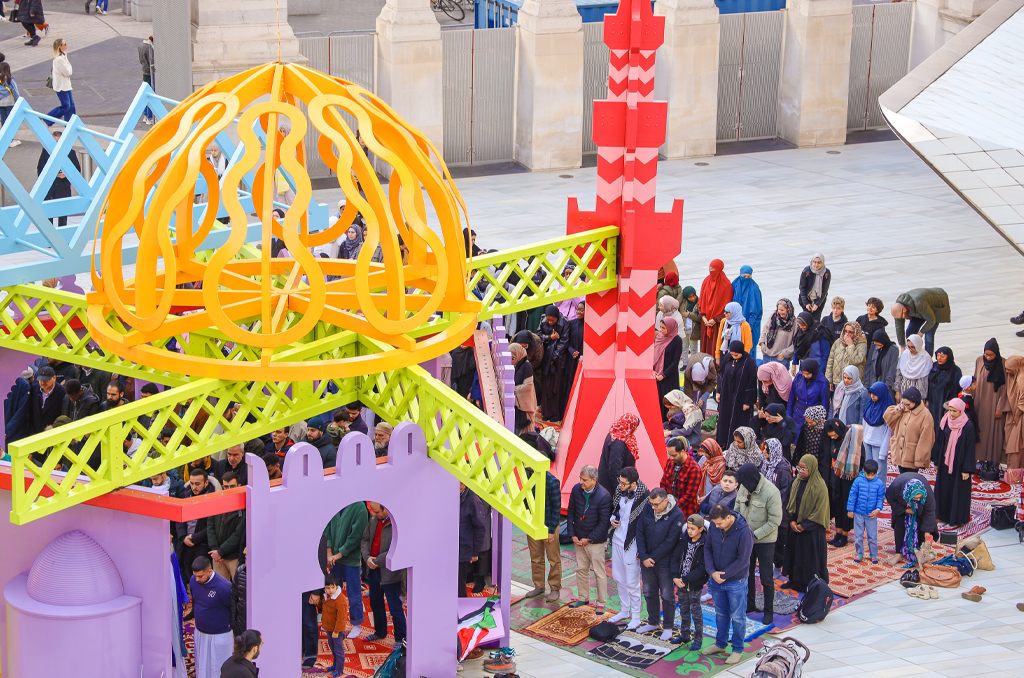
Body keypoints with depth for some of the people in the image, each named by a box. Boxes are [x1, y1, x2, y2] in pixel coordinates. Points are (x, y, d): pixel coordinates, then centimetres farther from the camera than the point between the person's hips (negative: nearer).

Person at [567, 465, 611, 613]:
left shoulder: (604, 496, -20)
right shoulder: (576, 490, -5)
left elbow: (604, 522, -16)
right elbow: (570, 512, 5)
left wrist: (589, 539, -14)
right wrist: (572, 535, -1)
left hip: (595, 541, -5)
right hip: (579, 539, 5)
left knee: (599, 573, 3)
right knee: (581, 569, 16)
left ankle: (601, 603, 15)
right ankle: (583, 598, 31)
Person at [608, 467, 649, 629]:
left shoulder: (644, 497, -22)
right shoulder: (619, 491, -1)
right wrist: (612, 519, -2)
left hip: (631, 544, -7)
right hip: (617, 539, 7)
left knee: (632, 583, 1)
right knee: (618, 578, 19)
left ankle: (636, 617, 16)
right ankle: (624, 610, 36)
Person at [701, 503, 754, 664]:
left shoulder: (744, 532, -23)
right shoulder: (714, 527, -7)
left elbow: (743, 560, -19)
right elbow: (707, 548, 2)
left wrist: (723, 575, -16)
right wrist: (712, 571, -12)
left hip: (736, 582, -5)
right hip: (716, 580, 5)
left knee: (737, 617, 7)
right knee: (721, 613, 19)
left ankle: (738, 650, 20)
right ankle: (720, 644, 35)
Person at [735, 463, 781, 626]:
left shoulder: (771, 492, -24)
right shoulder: (744, 488, -5)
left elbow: (775, 521, -20)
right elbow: (738, 508, 9)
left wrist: (755, 534, -22)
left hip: (765, 540, -6)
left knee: (766, 578, 4)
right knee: (747, 573, 17)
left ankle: (769, 611, 18)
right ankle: (749, 605, 35)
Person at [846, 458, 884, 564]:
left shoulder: (879, 483, -7)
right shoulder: (858, 481, -10)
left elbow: (880, 498, 1)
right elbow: (852, 495, -3)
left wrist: (878, 509, -13)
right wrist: (850, 509, -1)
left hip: (872, 515, 0)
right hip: (858, 513, 0)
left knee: (872, 536, 6)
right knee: (858, 535, 9)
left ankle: (873, 555, 21)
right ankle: (859, 554, 24)